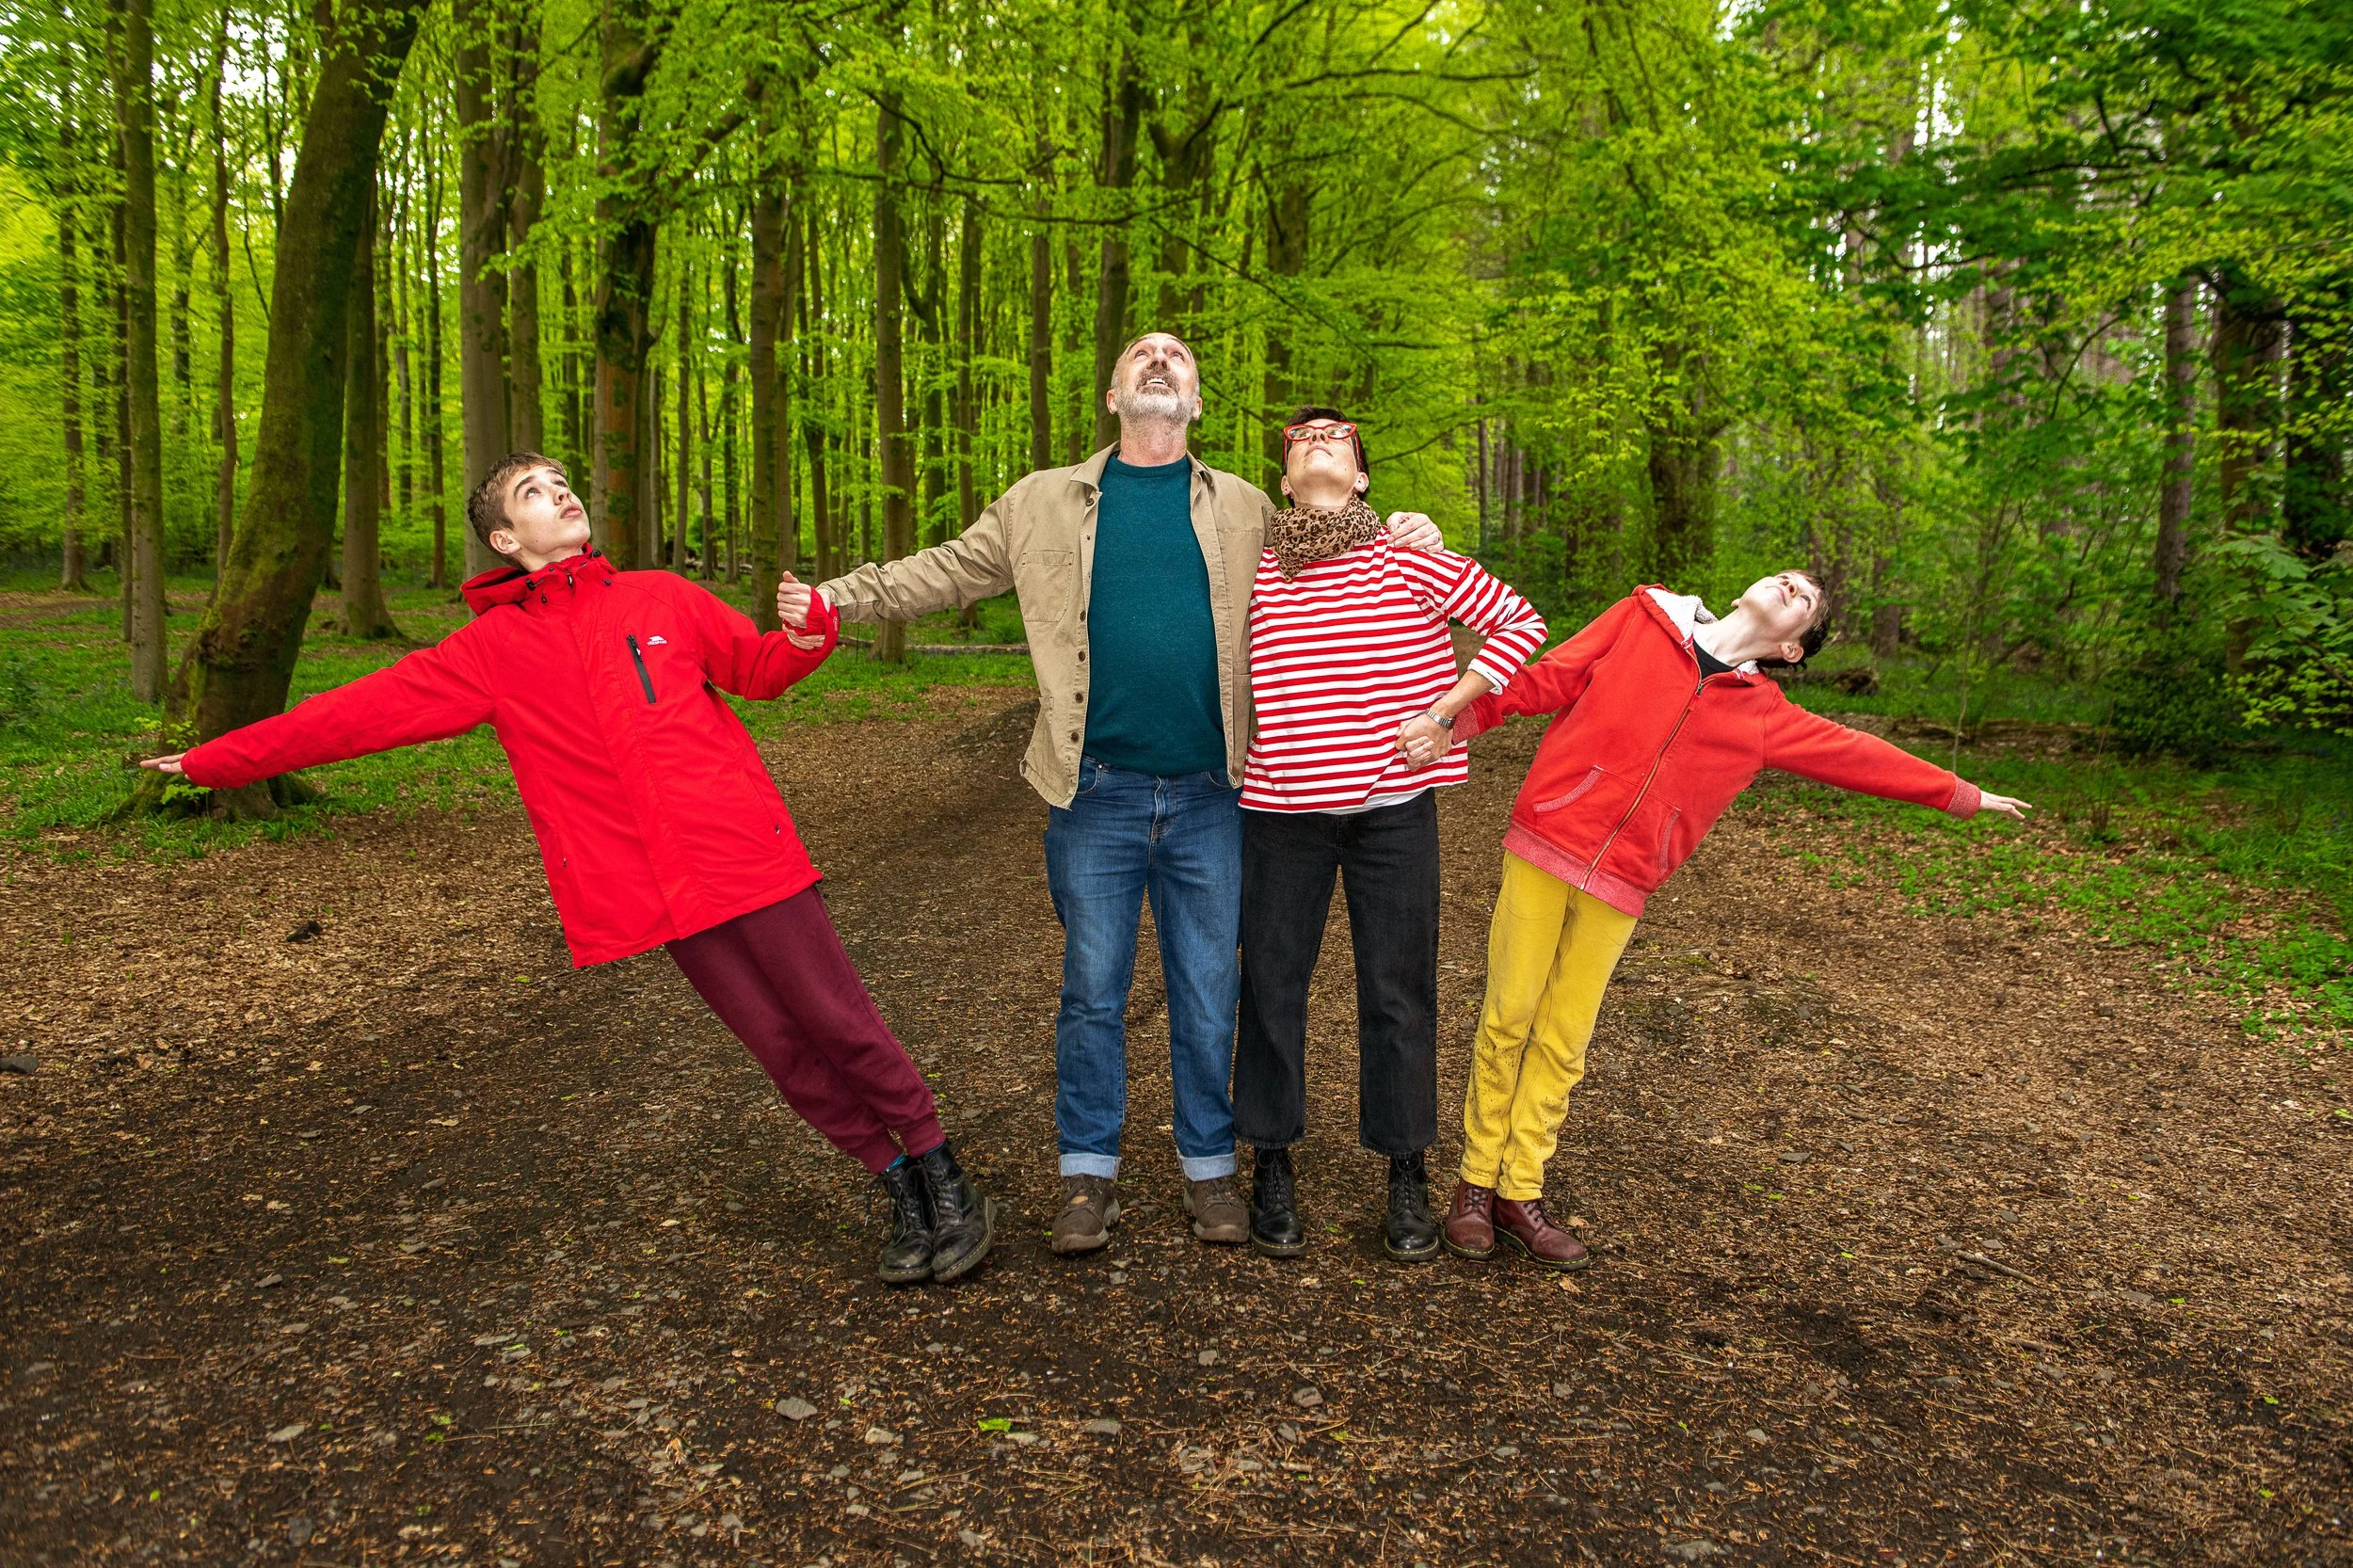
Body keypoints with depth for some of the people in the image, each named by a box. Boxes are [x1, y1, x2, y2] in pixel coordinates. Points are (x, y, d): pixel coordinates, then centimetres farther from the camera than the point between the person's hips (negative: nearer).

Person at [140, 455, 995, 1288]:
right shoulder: (492, 650, 7)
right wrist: (217, 761, 8)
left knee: (841, 1024, 1)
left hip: (748, 854, 0)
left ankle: (946, 1179, 18)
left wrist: (808, 632, -8)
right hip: (663, 893, 1)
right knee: (782, 1048, 3)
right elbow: (362, 709, 8)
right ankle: (902, 1193, 19)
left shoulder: (661, 598, 8)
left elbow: (759, 666, 15)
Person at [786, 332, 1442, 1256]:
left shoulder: (1247, 510, 10)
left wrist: (1399, 544, 3)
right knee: (1091, 989, 7)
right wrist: (837, 598, 2)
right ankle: (1089, 1174, 21)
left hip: (1209, 796, 1)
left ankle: (1209, 1167, 24)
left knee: (1208, 993, 9)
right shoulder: (1044, 504, 8)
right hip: (1096, 793, 0)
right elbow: (945, 573, 11)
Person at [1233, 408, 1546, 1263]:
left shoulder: (1409, 557, -1)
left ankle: (1407, 1177, 20)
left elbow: (1519, 621, 2)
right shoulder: (1248, 566, 2)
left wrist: (1444, 714, -5)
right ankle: (1273, 1168, 23)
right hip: (1281, 808, 1)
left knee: (1398, 991, 5)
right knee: (1272, 982, 6)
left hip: (1392, 806, -1)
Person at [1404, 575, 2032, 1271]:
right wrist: (1460, 719, -8)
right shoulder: (1644, 616, 7)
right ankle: (1477, 1183, 14)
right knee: (1507, 1020, 0)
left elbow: (1854, 754, 21)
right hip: (1545, 848, -2)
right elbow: (1552, 677, 4)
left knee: (1563, 1042, 4)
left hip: (1619, 887, 2)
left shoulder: (1764, 716, 13)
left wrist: (1960, 796, 29)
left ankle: (1521, 1194, 17)